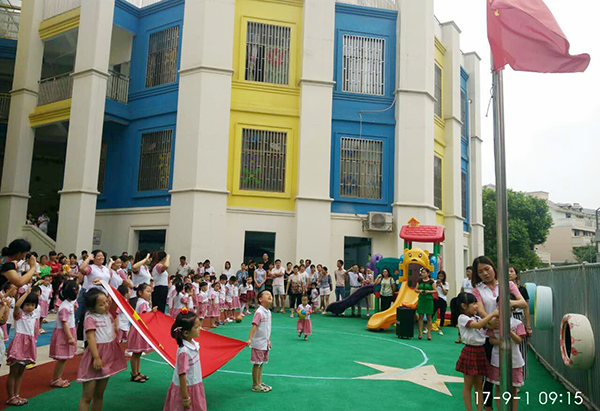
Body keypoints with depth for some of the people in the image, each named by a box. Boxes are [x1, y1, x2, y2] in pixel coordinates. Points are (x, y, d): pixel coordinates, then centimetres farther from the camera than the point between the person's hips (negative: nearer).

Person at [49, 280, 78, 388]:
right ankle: (55, 380, 11)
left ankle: (58, 378, 23)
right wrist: (70, 337, -21)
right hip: (63, 333, -9)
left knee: (64, 358, 14)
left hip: (69, 331, 9)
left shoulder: (70, 303, 5)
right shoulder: (64, 307, -21)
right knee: (62, 358, -1)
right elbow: (64, 323, -21)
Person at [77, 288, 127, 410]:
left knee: (99, 394, 17)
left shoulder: (108, 314, 5)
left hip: (108, 357, 7)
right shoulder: (90, 319, -16)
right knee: (87, 396, 3)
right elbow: (91, 338, -21)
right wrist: (96, 358, -24)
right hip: (96, 358, -7)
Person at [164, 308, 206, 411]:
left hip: (195, 387, 8)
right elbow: (182, 375, -23)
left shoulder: (193, 344, -3)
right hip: (186, 388, -8)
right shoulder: (184, 351, -28)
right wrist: (185, 398, -18)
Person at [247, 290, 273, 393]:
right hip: (258, 343, -8)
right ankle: (255, 385, 14)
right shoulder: (259, 312, -18)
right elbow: (254, 326, -26)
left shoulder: (268, 312, 8)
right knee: (256, 364, 3)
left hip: (265, 343, 8)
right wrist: (249, 339, -35)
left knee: (261, 363, 17)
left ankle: (260, 383, 28)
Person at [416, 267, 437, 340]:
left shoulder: (431, 281, -1)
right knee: (420, 316, 2)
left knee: (429, 317, 2)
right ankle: (420, 332, 7)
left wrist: (429, 291, -16)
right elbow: (416, 289, 10)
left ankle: (429, 333, 8)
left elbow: (435, 291, -1)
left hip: (429, 300, -3)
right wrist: (419, 291, -10)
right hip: (421, 299, 3)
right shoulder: (420, 281, 8)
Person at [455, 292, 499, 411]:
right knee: (468, 385, 5)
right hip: (470, 352, -7)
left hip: (480, 352, 7)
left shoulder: (477, 318, 11)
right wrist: (492, 314, -27)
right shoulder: (462, 318, -13)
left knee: (479, 385, 13)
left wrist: (497, 317, -14)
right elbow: (478, 325, -28)